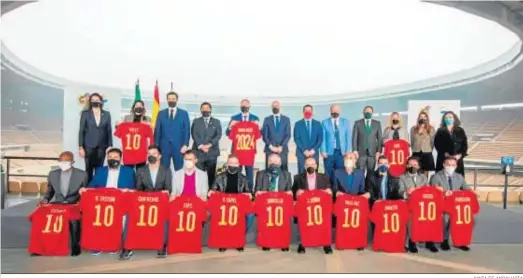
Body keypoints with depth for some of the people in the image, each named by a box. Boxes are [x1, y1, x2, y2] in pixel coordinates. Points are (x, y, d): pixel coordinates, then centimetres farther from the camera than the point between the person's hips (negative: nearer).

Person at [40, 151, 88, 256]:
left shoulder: (82, 174, 2)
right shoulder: (53, 174, 11)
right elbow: (50, 190, 21)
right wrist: (46, 199, 1)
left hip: (74, 205, -3)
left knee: (73, 219, -34)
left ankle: (75, 245, -14)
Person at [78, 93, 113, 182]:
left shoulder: (106, 114, 7)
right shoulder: (85, 113, 2)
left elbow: (109, 131, 6)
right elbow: (81, 131, 0)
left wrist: (110, 146, -1)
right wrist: (81, 147, -6)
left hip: (102, 146, 1)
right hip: (89, 146, -1)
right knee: (89, 169, 1)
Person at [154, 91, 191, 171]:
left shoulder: (184, 113, 7)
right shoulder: (161, 113, 11)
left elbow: (187, 130, 2)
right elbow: (157, 130, 8)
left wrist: (185, 145, -9)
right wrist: (156, 146, 1)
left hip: (179, 146, -1)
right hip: (164, 146, 1)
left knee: (179, 169, 1)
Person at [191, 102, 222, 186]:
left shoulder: (216, 122, 14)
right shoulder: (196, 121, 14)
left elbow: (218, 135, 2)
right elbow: (194, 134, 2)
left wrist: (210, 145, -12)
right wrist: (200, 146, -12)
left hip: (212, 152, 0)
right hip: (199, 152, 0)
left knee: (211, 174, 1)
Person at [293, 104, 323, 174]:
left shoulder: (318, 124, 9)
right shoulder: (298, 124, 4)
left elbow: (320, 139, 3)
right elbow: (296, 139, -2)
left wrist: (313, 150, -9)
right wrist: (304, 150, -11)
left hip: (314, 153, 1)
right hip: (301, 153, -1)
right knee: (302, 173, -3)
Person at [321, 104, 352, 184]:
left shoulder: (345, 122, 11)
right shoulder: (325, 122, 7)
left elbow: (348, 137, 7)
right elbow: (323, 138, 2)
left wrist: (348, 151, -2)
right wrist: (323, 151, -7)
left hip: (342, 152, 1)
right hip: (329, 152, -1)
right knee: (329, 174, 1)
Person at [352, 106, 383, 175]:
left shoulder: (377, 124, 9)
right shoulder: (357, 123, 5)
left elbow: (380, 138, 7)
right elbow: (354, 138, 2)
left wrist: (379, 151, -2)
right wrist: (355, 151, -7)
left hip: (372, 152, 1)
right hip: (360, 152, -1)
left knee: (371, 173, 1)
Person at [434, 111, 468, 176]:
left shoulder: (460, 131, 12)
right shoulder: (440, 131, 7)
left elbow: (465, 145, 6)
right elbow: (437, 144, -3)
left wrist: (460, 155, -11)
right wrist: (445, 154, -16)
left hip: (457, 160, 2)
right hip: (443, 160, -2)